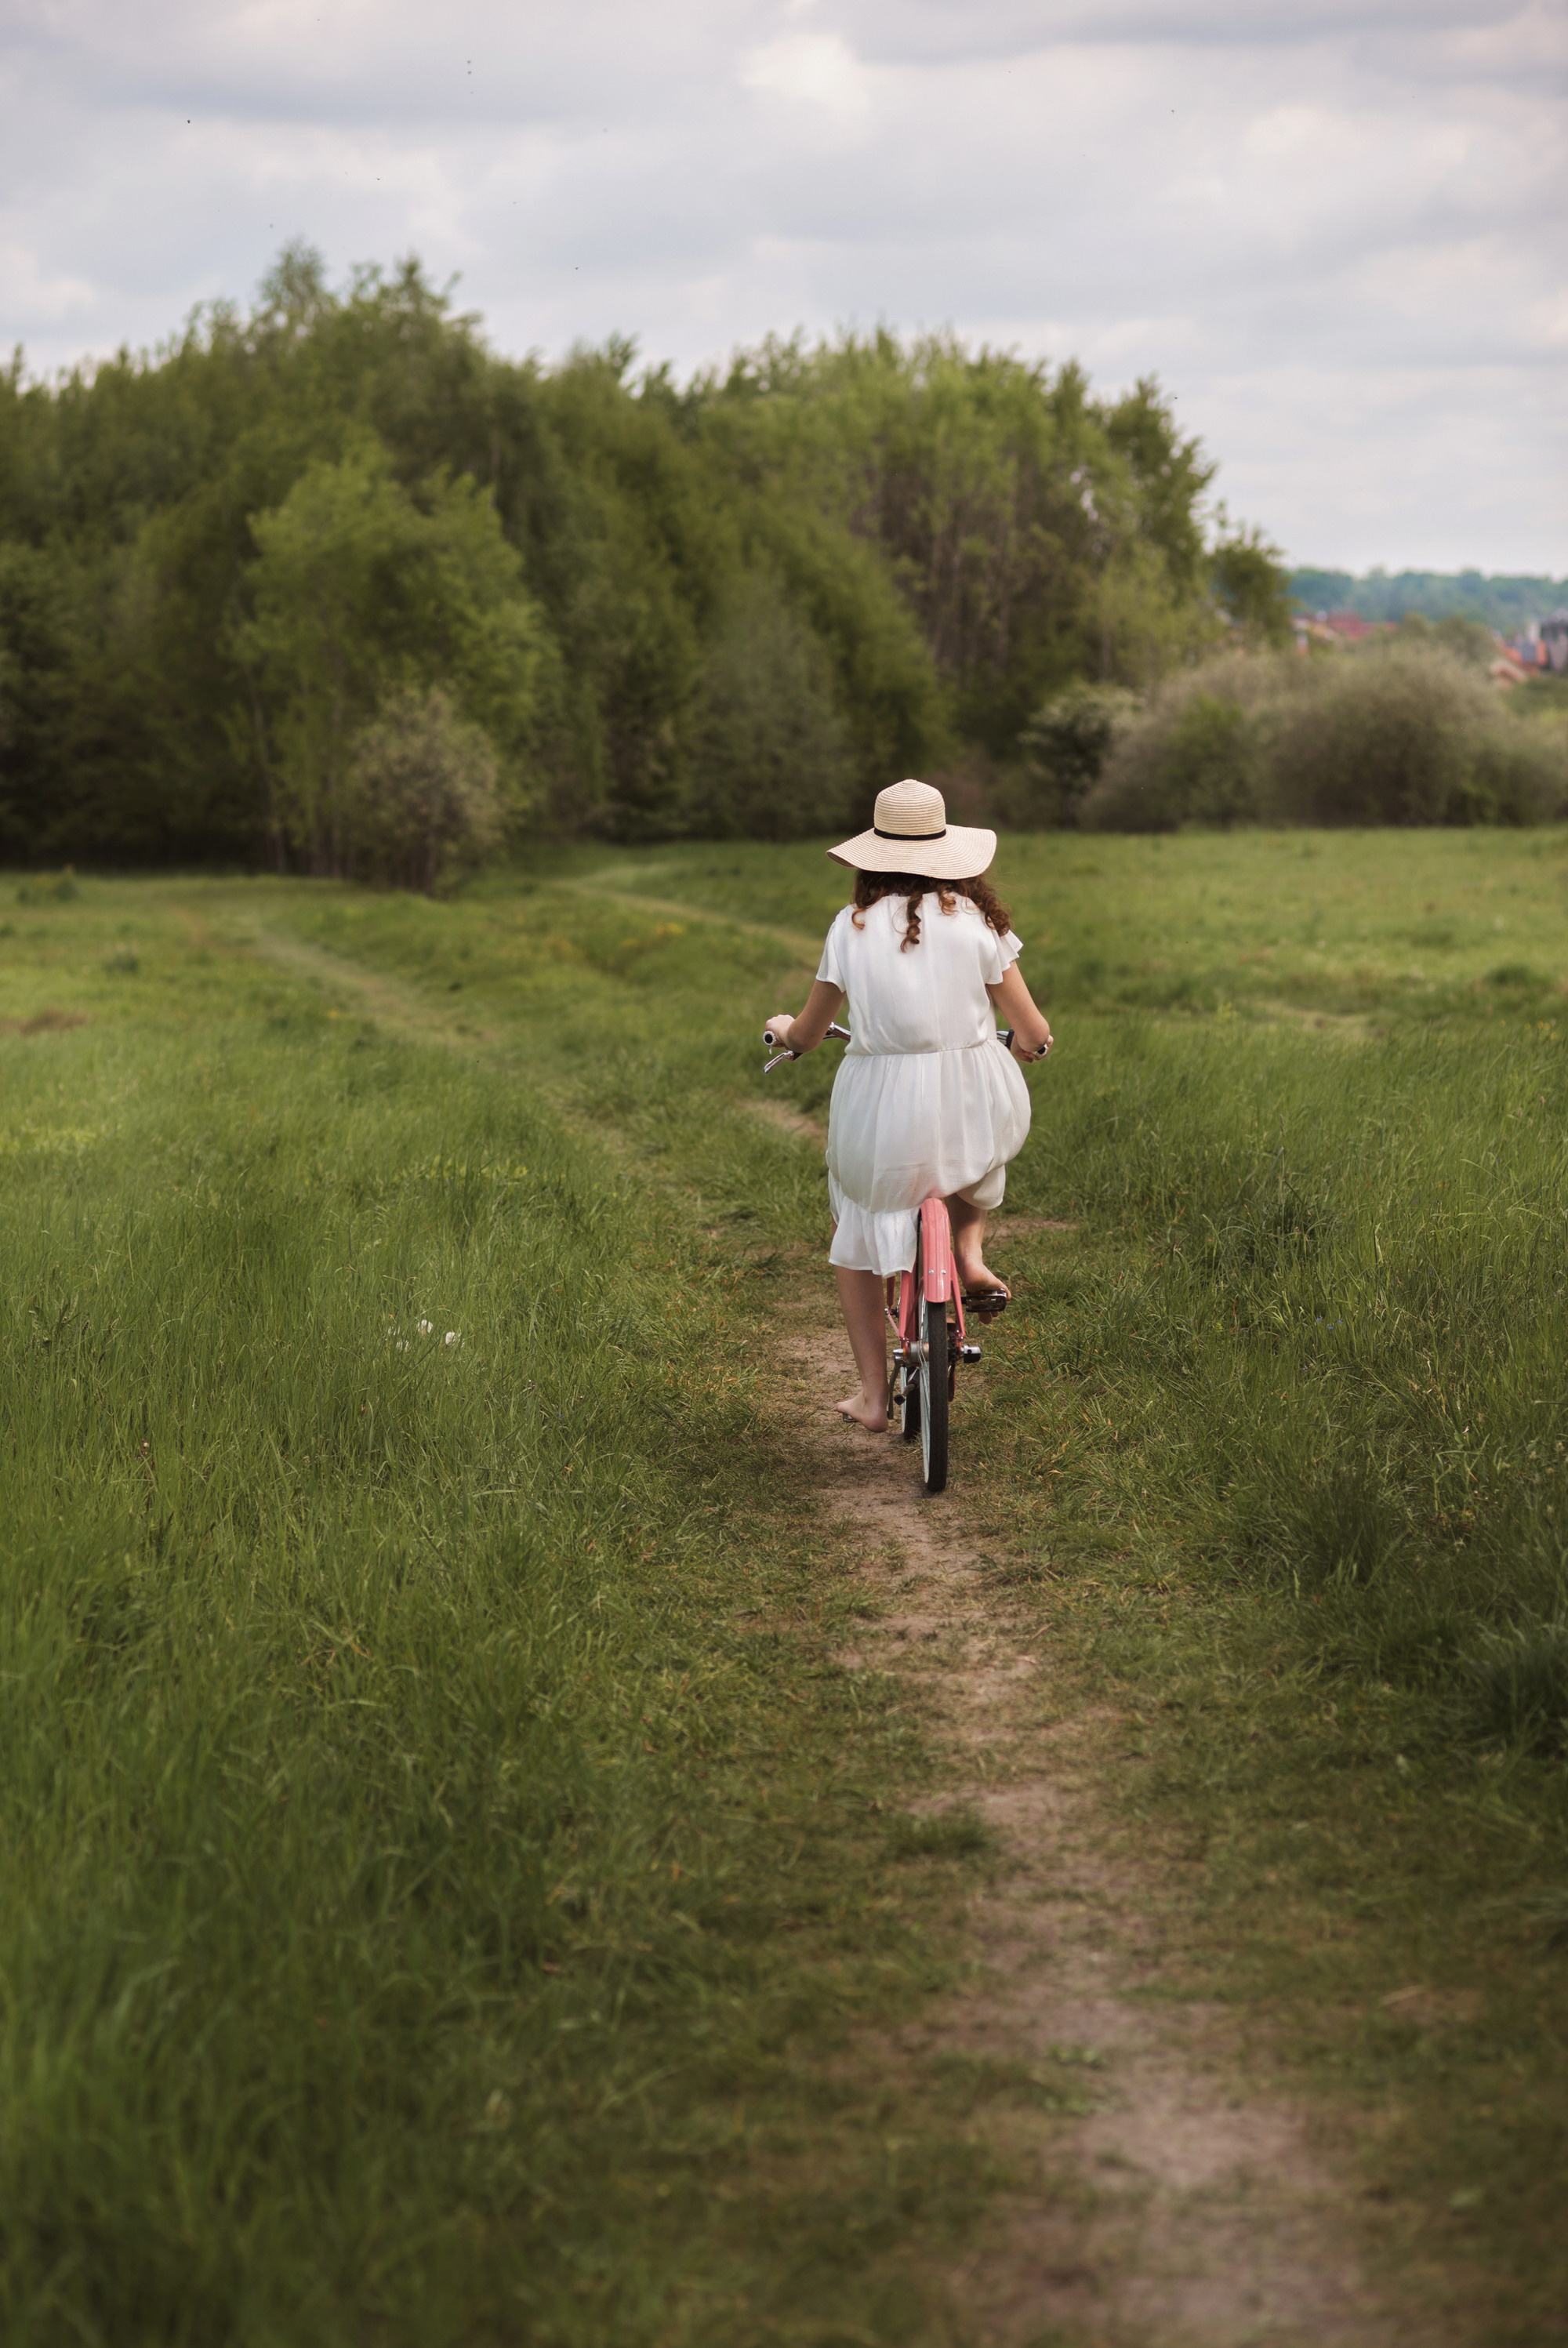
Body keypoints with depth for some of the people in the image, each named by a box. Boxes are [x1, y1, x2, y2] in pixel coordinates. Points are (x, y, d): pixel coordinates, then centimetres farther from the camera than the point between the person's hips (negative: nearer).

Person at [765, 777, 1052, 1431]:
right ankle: (970, 1254, 21)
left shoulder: (852, 928, 0)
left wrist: (783, 1028, 35)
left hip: (879, 1109, 0)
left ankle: (873, 1393, 23)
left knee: (857, 1235, 25)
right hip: (970, 1102, 0)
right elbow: (1033, 1034, 0)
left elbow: (807, 1035, 10)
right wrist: (1031, 1042, 25)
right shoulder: (977, 920, -1)